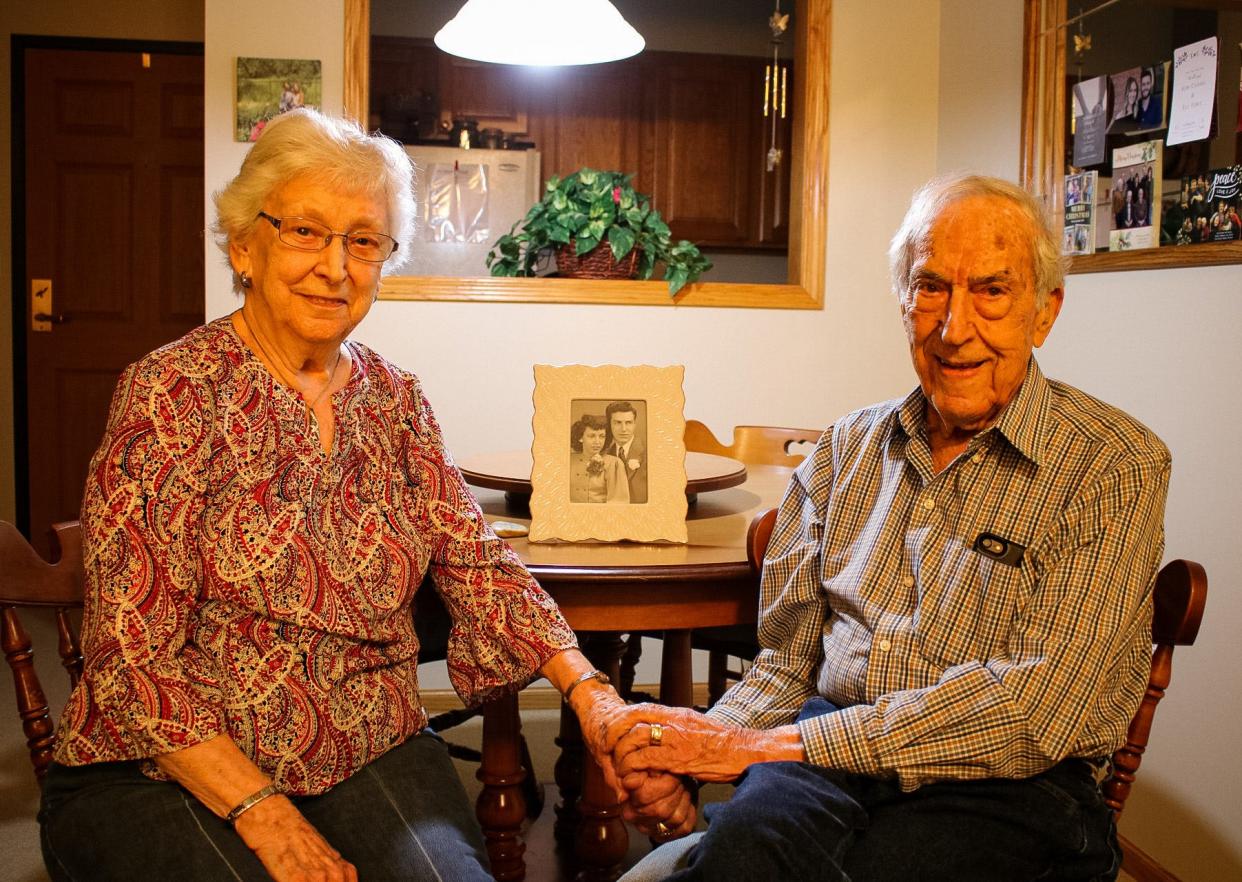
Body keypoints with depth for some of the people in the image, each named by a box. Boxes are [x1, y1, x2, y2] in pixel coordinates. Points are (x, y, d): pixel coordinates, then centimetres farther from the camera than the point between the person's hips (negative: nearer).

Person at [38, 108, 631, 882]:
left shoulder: (394, 399, 6)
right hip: (169, 778, -3)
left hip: (372, 755, 4)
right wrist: (263, 814, -20)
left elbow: (477, 565, 1)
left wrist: (588, 690, -14)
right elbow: (134, 653, -13)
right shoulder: (173, 395, -10)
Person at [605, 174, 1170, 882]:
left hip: (1008, 791, -3)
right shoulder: (849, 448, 13)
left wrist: (772, 743, -18)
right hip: (825, 762, 3)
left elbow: (1044, 701, -14)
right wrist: (691, 749, -9)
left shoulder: (1116, 465, -3)